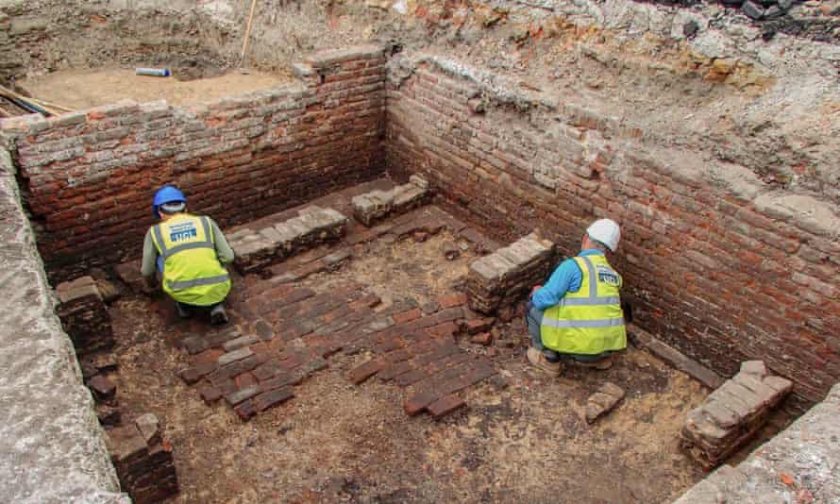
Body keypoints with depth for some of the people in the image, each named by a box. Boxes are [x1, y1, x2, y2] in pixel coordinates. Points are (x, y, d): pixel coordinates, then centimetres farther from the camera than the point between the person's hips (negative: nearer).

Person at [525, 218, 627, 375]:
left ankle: (549, 359, 16)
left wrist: (537, 293, 5)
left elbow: (545, 299, -19)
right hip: (606, 344, 7)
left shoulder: (572, 265, -11)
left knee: (534, 305, 12)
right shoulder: (612, 274, 13)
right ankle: (598, 357, 21)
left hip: (578, 344, -6)